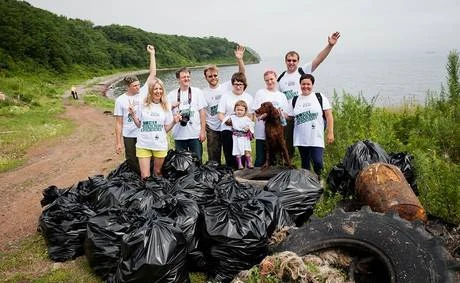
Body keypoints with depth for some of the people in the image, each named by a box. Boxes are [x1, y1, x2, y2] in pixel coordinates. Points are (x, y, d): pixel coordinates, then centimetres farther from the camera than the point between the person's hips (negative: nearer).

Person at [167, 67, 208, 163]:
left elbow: (202, 112, 2)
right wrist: (172, 106, -12)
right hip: (179, 135, 1)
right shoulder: (172, 94, 8)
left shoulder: (197, 92, 5)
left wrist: (203, 130, -5)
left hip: (195, 134, -1)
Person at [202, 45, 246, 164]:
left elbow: (241, 74, -7)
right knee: (213, 159, 7)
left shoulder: (227, 86, 0)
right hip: (212, 130, 0)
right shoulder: (203, 93, 1)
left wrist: (239, 59, -21)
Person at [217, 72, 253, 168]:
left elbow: (250, 115, 11)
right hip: (228, 129, -1)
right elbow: (220, 114, 1)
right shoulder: (226, 96, 7)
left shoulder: (248, 97, 13)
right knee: (229, 157, -2)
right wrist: (226, 120, -20)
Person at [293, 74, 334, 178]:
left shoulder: (320, 97, 3)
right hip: (301, 139, 3)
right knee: (305, 164, 11)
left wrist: (330, 133, -6)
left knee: (317, 162, -11)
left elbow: (329, 115, 0)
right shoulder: (295, 100, 11)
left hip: (316, 139, -3)